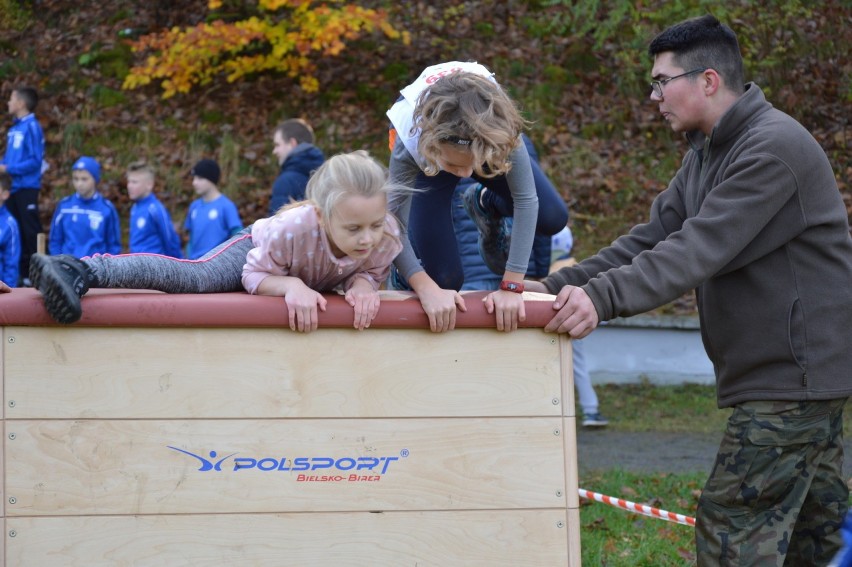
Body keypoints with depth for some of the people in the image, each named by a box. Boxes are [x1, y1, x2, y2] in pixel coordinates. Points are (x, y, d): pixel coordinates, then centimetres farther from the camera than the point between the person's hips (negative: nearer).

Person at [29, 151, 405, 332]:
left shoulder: (386, 237, -38)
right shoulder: (293, 227, -46)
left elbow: (371, 272, -17)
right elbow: (255, 275, -29)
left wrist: (363, 284, -42)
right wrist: (291, 285, -51)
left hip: (317, 282, 6)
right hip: (257, 249, -6)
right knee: (195, 277, -31)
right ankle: (81, 271, -38)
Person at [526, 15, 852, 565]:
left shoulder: (773, 147, -19)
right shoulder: (707, 152, 14)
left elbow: (700, 249, -28)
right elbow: (653, 238, 8)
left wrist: (604, 297, -36)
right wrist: (559, 286, -4)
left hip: (795, 371, -10)